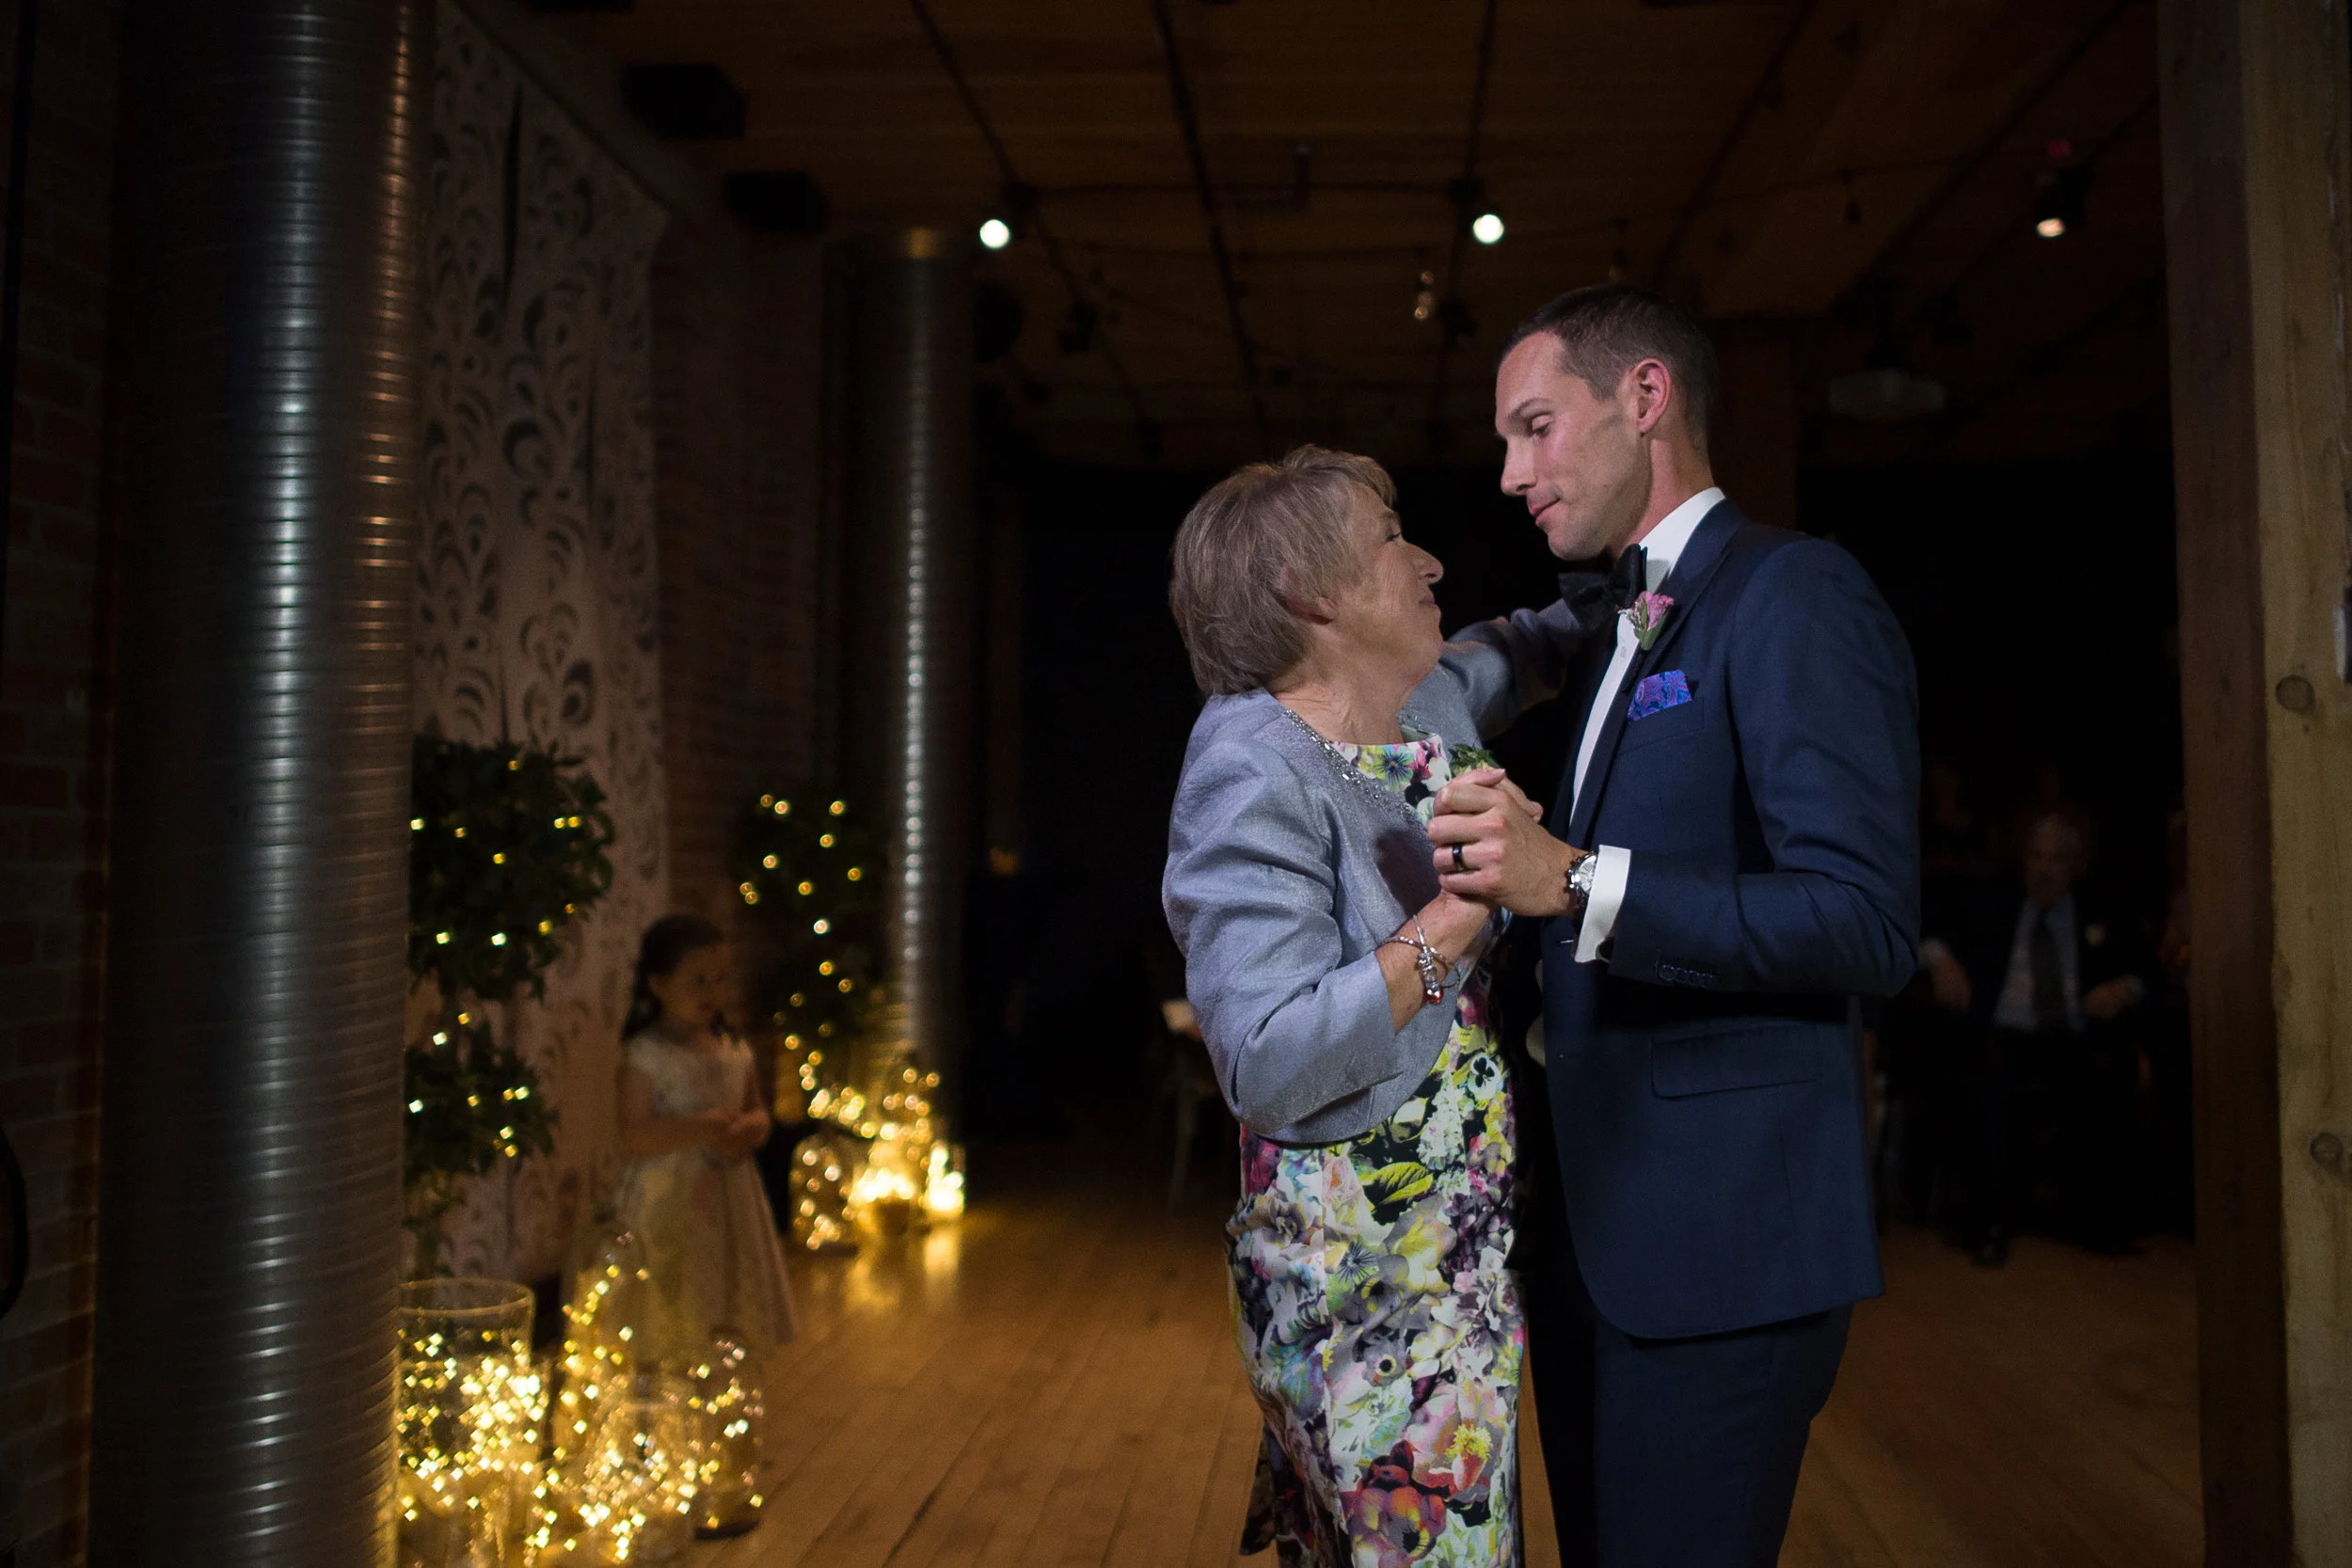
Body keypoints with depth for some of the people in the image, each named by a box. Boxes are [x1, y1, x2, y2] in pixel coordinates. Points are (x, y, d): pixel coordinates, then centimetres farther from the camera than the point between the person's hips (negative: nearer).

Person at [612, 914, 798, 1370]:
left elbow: (756, 1110, 17)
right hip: (668, 1205, -6)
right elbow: (633, 1135, -17)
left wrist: (752, 1128, -7)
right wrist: (696, 1128, -27)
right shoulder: (646, 1055, -12)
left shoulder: (734, 1051, 7)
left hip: (730, 1201, 6)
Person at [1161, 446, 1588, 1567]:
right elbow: (1267, 1064, -26)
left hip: (1463, 1251, 8)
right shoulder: (1256, 771, -19)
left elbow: (1519, 648, 29)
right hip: (1361, 1274, -8)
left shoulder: (1433, 705, 6)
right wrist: (1454, 917, -25)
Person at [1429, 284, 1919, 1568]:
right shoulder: (1621, 634, 18)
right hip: (1592, 1222, 9)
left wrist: (1577, 881, -28)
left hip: (1721, 1241, -9)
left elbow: (1868, 926, -22)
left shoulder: (1795, 597, -12)